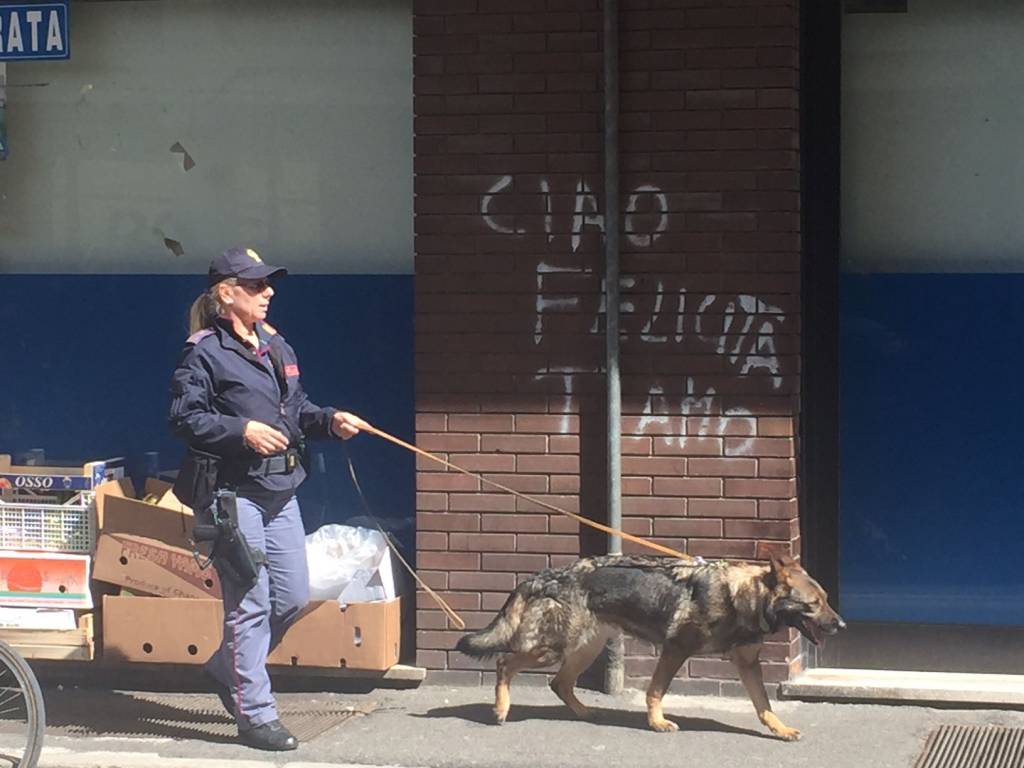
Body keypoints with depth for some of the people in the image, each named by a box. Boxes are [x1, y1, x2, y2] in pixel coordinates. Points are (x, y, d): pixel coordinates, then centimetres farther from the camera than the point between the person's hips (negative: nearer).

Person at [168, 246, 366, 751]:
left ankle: (227, 669, 33)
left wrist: (330, 421, 3)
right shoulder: (205, 352, -8)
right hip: (230, 491, -8)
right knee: (251, 604, -5)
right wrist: (242, 431, -22)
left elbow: (297, 409, 22)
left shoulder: (277, 348, 15)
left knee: (293, 597, 11)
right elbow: (184, 417, -12)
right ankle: (255, 716, 3)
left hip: (279, 490, 8)